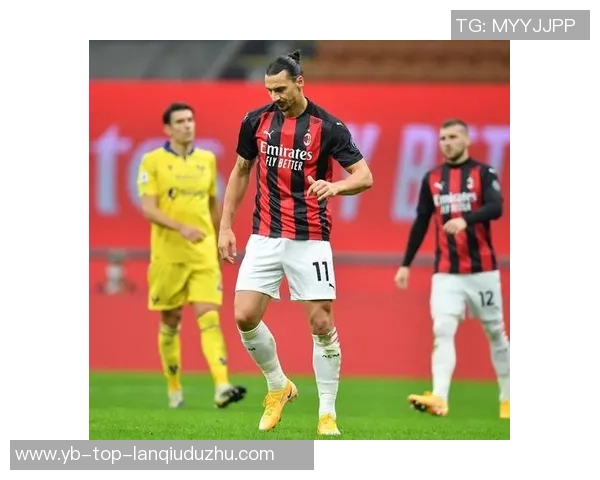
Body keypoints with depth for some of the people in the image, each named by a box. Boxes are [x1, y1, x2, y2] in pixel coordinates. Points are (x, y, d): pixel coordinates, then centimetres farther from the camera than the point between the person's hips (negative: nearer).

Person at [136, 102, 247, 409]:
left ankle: (222, 387, -23)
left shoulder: (207, 160, 9)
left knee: (209, 317, -11)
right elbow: (148, 209, -12)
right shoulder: (153, 161, -4)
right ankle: (174, 388, 23)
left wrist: (216, 243, 22)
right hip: (168, 254, -2)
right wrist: (181, 227, -26)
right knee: (170, 322, 8)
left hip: (203, 254, 2)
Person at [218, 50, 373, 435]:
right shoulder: (256, 121, 3)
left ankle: (327, 413, 7)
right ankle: (278, 386, 17)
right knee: (245, 317, -8)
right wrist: (226, 226, 12)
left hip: (310, 239, -3)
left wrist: (335, 186, -31)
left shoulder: (327, 126, -8)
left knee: (322, 322, -5)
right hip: (265, 237, 3)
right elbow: (241, 172, 16)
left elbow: (365, 176, -10)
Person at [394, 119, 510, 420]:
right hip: (446, 272, 2)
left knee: (495, 332, 7)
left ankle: (508, 398, 19)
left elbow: (495, 208, -19)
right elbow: (421, 223, 15)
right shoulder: (432, 179, 9)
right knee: (443, 331, -14)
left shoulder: (483, 174, -2)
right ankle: (439, 398, -26)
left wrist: (465, 219, -37)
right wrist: (406, 264, 13)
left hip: (482, 270, -2)